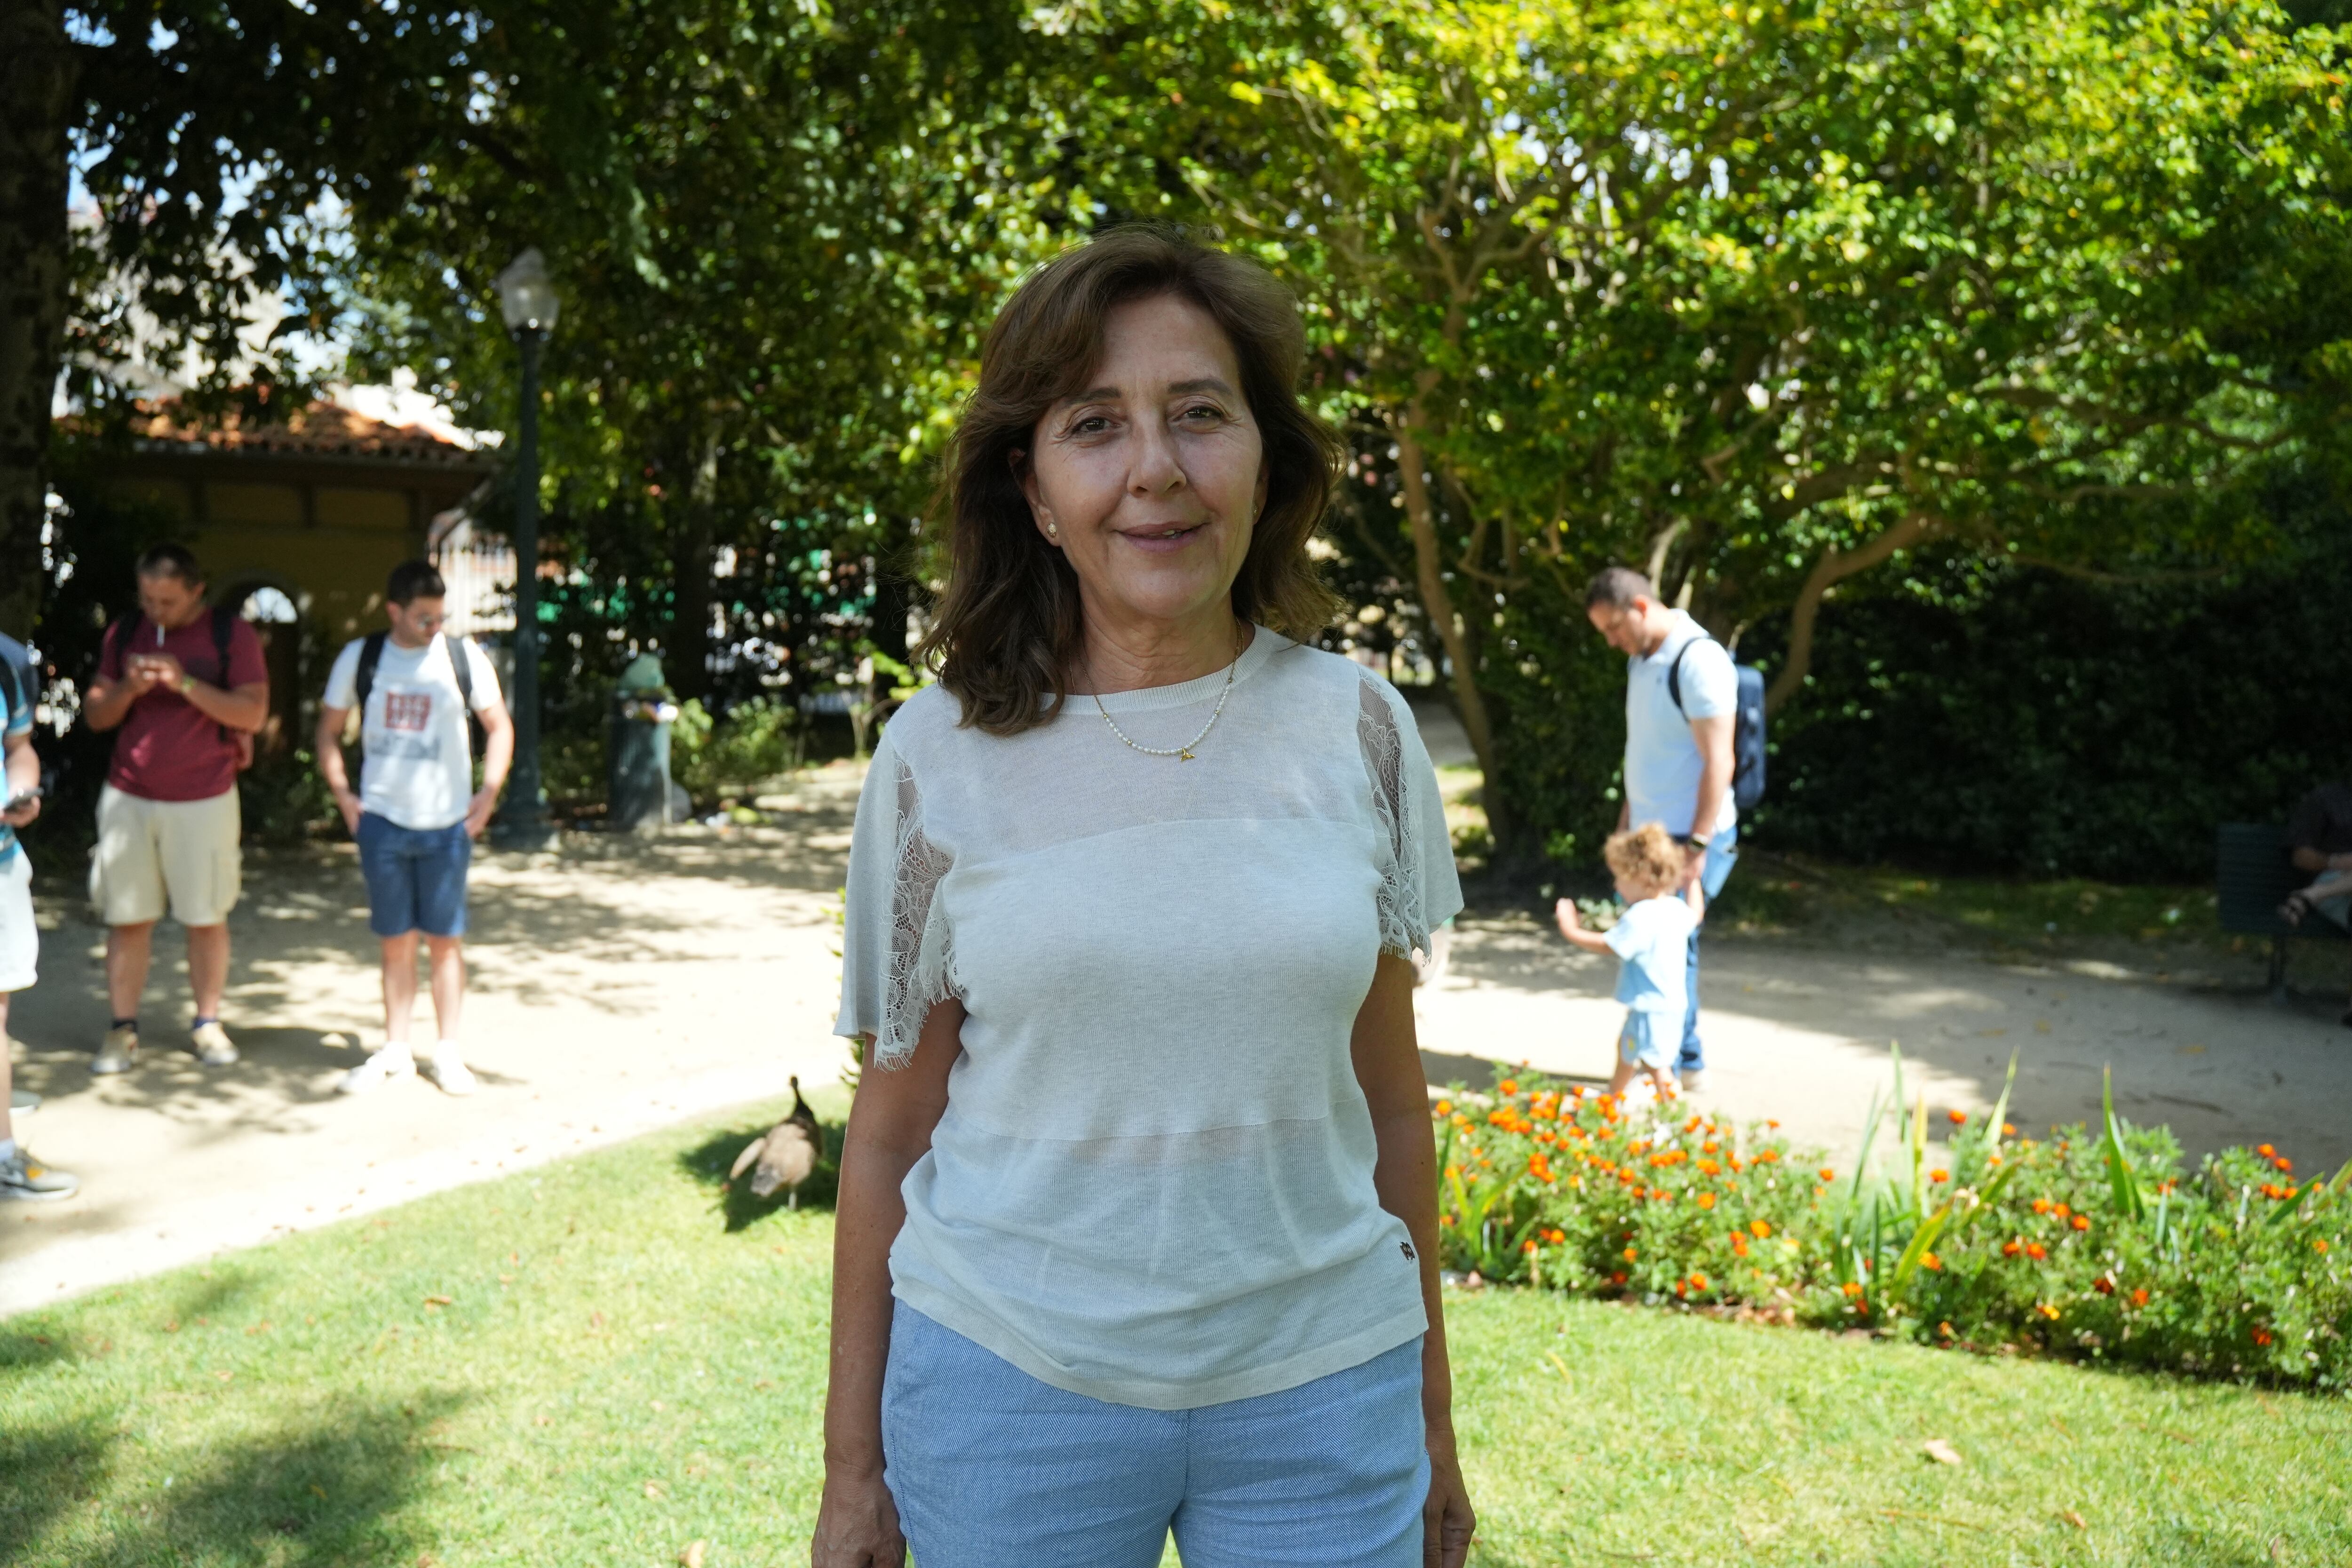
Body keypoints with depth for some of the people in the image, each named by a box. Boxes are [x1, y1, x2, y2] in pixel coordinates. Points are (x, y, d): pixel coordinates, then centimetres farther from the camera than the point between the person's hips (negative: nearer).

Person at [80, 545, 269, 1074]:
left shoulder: (231, 633, -4)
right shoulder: (124, 632, 6)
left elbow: (253, 712, -11)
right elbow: (94, 713, 8)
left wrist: (186, 683, -22)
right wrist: (128, 689, -13)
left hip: (205, 800, -2)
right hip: (129, 797, 2)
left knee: (207, 917, 5)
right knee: (127, 918, 2)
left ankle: (208, 1024, 16)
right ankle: (123, 1031, 8)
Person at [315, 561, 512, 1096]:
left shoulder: (463, 657, -3)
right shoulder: (360, 658, 1)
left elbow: (498, 726, 7)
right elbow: (329, 732, 11)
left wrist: (489, 791, -3)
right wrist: (342, 794, -1)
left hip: (447, 824, -1)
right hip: (382, 821, 1)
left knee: (445, 939, 5)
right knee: (396, 942, 9)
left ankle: (449, 1051, 14)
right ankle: (395, 1050, 19)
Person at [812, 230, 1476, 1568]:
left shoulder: (1357, 728, -2)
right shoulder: (939, 757, -5)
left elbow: (1389, 1087, 5)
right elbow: (892, 1122, 1)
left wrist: (1431, 1416, 10)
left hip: (1319, 1380, 1)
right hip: (1006, 1382, 0)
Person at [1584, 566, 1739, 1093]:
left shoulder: (1699, 660, -18)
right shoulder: (1641, 659, 10)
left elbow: (1718, 761, -21)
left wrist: (1697, 846, -22)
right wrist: (1627, 818, 19)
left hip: (1690, 838, -9)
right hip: (1651, 833, 9)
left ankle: (1667, 1067, 4)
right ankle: (1686, 1063, 21)